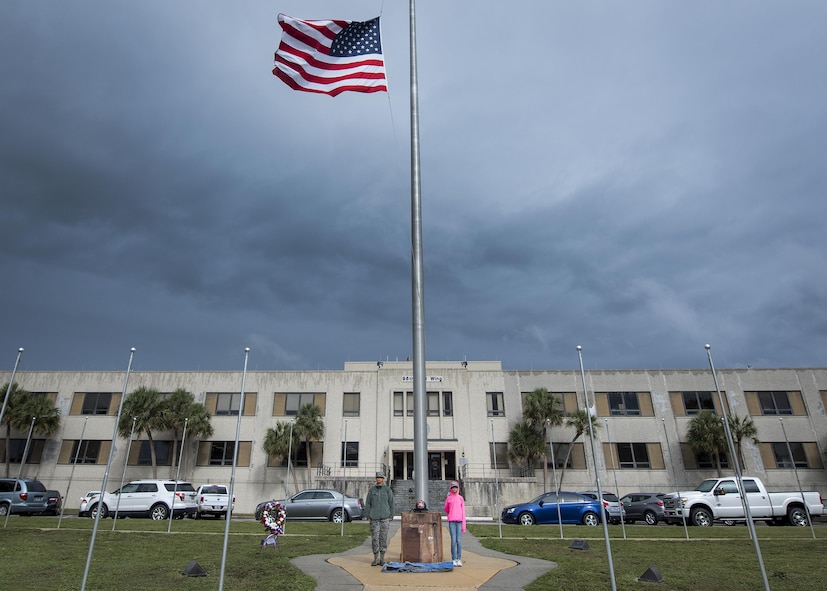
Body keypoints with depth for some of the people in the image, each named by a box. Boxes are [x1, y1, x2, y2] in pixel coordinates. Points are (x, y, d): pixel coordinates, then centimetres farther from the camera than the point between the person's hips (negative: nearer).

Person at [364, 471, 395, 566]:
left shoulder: (388, 490, 3)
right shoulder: (371, 490, 4)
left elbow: (391, 504, 6)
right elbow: (367, 503, 6)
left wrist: (391, 516, 1)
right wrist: (368, 516, 1)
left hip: (384, 517, 0)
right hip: (374, 518, 1)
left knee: (383, 537, 2)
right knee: (375, 538, 1)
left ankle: (382, 558, 13)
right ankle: (376, 559, 11)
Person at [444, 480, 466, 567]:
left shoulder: (460, 498, 8)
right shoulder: (448, 498, 7)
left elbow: (463, 511, 5)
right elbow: (446, 510, 19)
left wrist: (463, 524, 1)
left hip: (459, 521, 0)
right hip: (451, 521, 0)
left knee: (459, 541, -3)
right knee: (453, 540, -4)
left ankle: (459, 559, 4)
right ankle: (454, 559, 3)